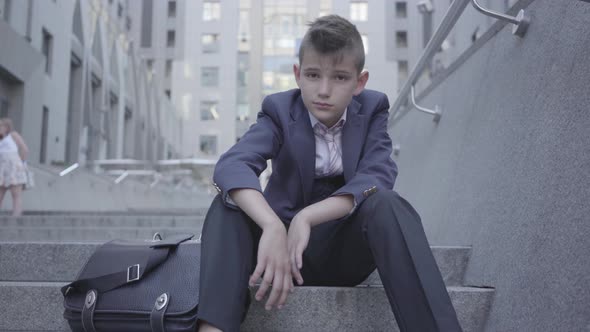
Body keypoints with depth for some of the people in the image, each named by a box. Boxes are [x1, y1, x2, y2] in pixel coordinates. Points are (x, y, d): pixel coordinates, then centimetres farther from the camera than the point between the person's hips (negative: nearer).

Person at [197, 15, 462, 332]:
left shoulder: (372, 108, -3)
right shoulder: (279, 110, -7)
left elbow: (377, 178, -21)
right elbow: (231, 166, -27)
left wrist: (307, 217, -35)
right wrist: (273, 228, -46)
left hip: (346, 248, 0)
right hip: (284, 238, 1)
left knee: (384, 202, -31)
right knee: (229, 202, -27)